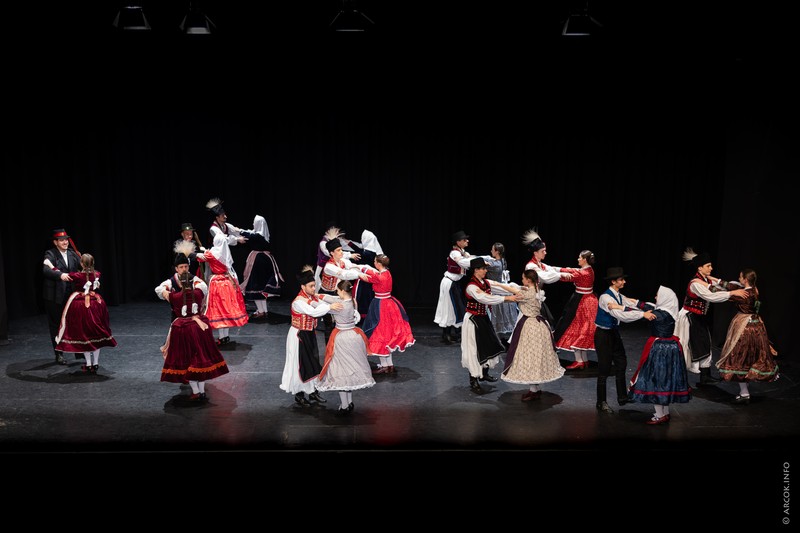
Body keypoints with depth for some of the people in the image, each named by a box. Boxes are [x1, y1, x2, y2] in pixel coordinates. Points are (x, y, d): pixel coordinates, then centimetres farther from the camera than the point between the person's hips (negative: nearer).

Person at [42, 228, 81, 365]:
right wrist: (60, 275, -42)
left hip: (71, 294, 4)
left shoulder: (72, 254, 7)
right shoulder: (50, 254, -9)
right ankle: (59, 353, 17)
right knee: (56, 324, 7)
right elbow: (46, 269, -26)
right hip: (55, 296, -4)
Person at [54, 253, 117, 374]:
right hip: (95, 304, 3)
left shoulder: (77, 276, -16)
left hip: (81, 305, -3)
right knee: (96, 333, 12)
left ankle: (88, 364, 9)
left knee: (83, 333, 7)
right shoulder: (97, 274, -4)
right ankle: (96, 363, 15)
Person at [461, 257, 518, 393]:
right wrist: (506, 298, -34)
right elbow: (485, 298, -33)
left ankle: (484, 373, 33)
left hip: (484, 318, 8)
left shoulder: (487, 283, 4)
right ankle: (473, 380, 8)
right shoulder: (471, 286, -21)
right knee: (474, 348, -2)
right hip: (473, 319, -8)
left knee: (489, 345, 15)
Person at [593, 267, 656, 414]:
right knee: (604, 368, -1)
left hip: (614, 333, 9)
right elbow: (621, 315, -33)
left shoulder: (619, 296, 5)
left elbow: (635, 305, -5)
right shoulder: (605, 297, -23)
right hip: (603, 335, -9)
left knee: (621, 363, 15)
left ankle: (622, 397, 30)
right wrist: (643, 314, -36)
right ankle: (601, 402, 11)